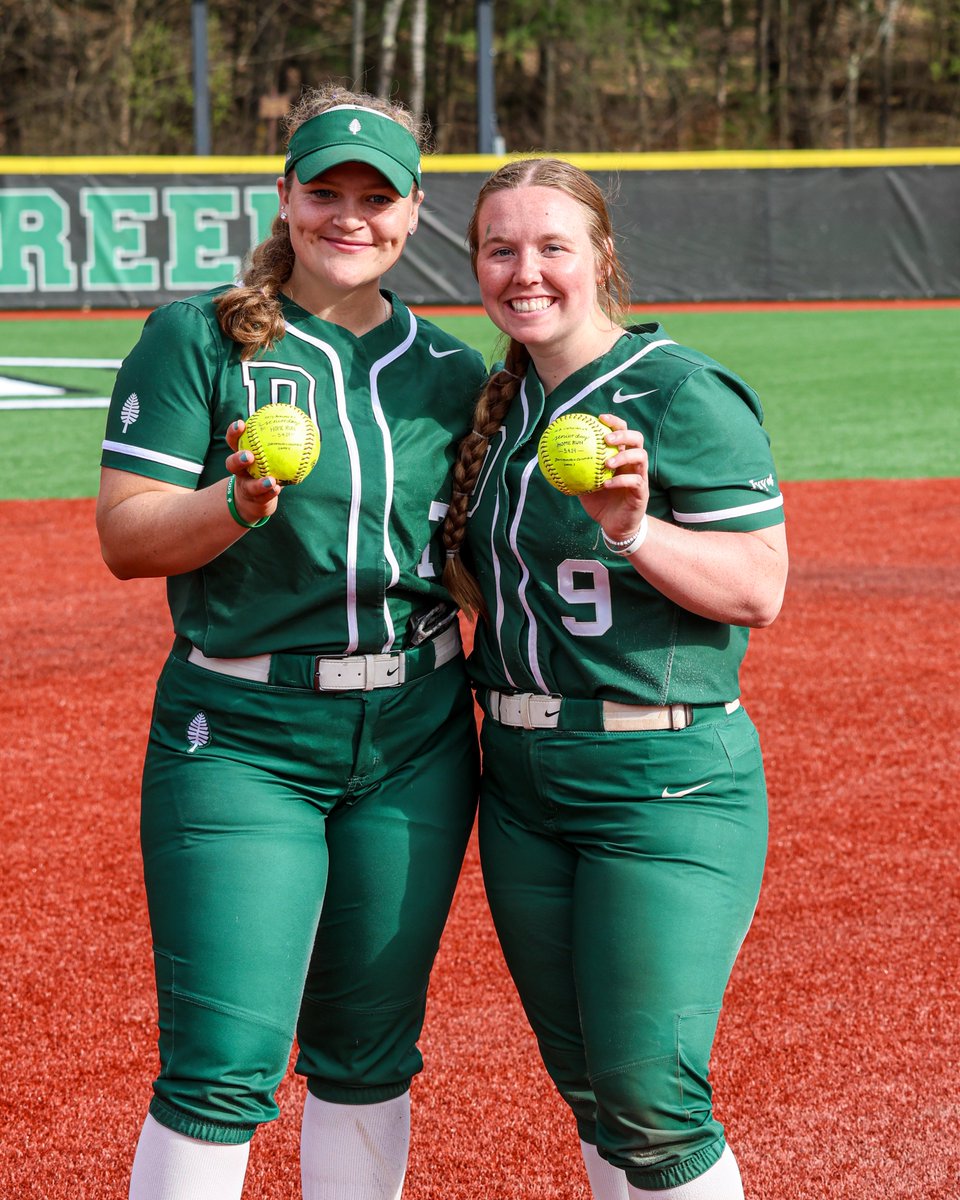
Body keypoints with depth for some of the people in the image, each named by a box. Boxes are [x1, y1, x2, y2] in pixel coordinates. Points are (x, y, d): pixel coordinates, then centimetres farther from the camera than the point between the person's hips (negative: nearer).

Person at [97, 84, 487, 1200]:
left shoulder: (451, 372, 10)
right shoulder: (196, 338, -1)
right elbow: (124, 536, -7)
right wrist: (241, 502, -24)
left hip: (414, 743, 4)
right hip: (238, 741, -4)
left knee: (368, 1057, 12)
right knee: (224, 1065, -7)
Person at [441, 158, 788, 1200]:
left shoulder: (682, 392, -10)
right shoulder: (504, 404, 13)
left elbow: (758, 590, -15)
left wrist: (632, 530, -28)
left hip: (661, 776, -8)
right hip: (520, 780, 8)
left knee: (650, 1101, -9)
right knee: (585, 1089, 14)